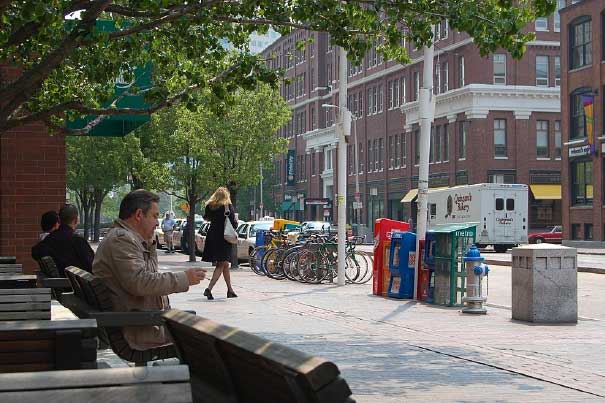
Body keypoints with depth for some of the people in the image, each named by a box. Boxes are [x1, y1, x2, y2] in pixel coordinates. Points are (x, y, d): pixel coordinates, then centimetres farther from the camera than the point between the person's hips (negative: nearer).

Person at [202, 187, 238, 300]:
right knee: (221, 265, -3)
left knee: (225, 265, 16)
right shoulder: (228, 206, -10)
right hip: (223, 238, -5)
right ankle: (209, 289, -18)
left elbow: (206, 217, 16)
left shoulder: (209, 206, 2)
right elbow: (233, 223, -12)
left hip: (212, 237, 5)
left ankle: (230, 290, 23)